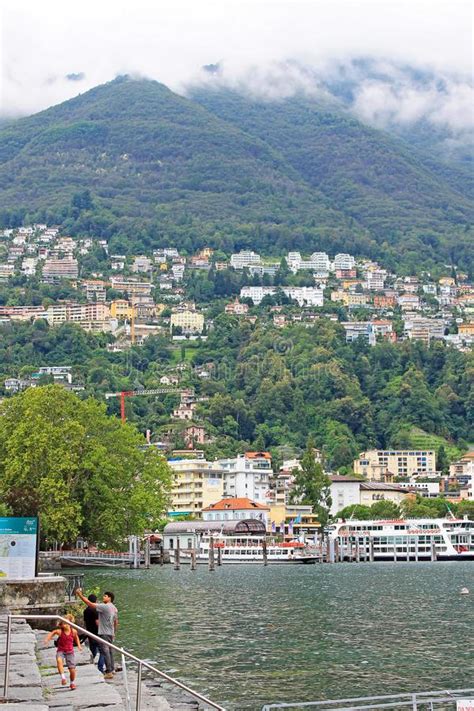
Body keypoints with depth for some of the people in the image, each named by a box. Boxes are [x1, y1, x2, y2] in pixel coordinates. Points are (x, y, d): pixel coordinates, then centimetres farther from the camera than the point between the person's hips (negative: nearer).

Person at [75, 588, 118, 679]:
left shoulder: (105, 606, -17)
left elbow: (90, 604, -22)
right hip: (110, 633, 9)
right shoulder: (113, 608, 11)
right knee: (109, 651, 17)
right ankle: (111, 669, 25)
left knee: (105, 651, -8)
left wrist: (80, 595, -18)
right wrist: (114, 632, 28)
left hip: (104, 633, -9)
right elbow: (116, 622, 18)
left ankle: (109, 672, -9)